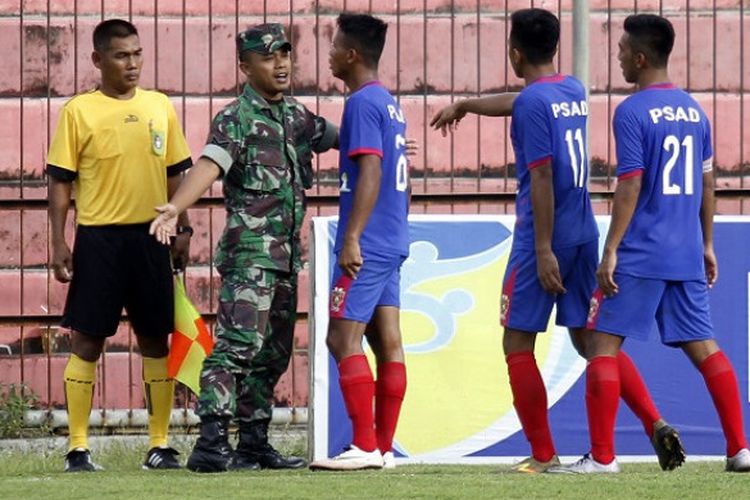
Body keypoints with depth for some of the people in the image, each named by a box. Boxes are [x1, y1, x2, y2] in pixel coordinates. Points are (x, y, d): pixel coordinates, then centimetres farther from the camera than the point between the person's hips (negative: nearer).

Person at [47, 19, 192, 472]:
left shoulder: (160, 107, 9)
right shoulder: (79, 111, -2)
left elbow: (176, 174, 14)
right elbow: (61, 182, -1)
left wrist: (183, 229, 7)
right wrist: (59, 244, -7)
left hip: (151, 237, 3)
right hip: (98, 237, -3)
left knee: (156, 340, 5)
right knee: (87, 341, -2)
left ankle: (160, 445, 11)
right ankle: (79, 448, 3)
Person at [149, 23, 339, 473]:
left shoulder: (297, 116, 16)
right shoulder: (236, 119, -7)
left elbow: (338, 138, 34)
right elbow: (210, 164, -23)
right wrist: (175, 208, -39)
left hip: (287, 251, 8)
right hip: (250, 249, -8)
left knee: (273, 353, 10)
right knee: (239, 343, -18)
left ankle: (254, 443, 16)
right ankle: (211, 442, -24)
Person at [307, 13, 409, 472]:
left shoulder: (362, 104, -12)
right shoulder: (390, 104, 16)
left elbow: (370, 173, -20)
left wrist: (351, 238, -22)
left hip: (367, 244, -9)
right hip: (393, 243, 9)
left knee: (343, 339, -9)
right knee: (387, 343, 7)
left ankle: (365, 447, -12)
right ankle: (384, 447, 7)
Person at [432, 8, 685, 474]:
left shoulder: (534, 102, -12)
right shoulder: (574, 92, 12)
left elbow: (542, 179, -18)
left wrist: (544, 250, -18)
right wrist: (465, 105, 47)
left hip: (545, 238, -8)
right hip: (584, 236, 8)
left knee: (518, 345, 2)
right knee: (589, 339, 11)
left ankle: (543, 456, 1)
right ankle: (656, 424, -5)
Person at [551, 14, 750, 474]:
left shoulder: (632, 112, -10)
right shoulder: (693, 109, 11)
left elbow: (630, 187, -15)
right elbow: (707, 183, 16)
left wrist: (610, 252, -13)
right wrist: (706, 244, 23)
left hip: (640, 256, -7)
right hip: (687, 256, 7)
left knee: (603, 344, -1)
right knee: (702, 346, 10)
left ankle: (602, 456, -5)